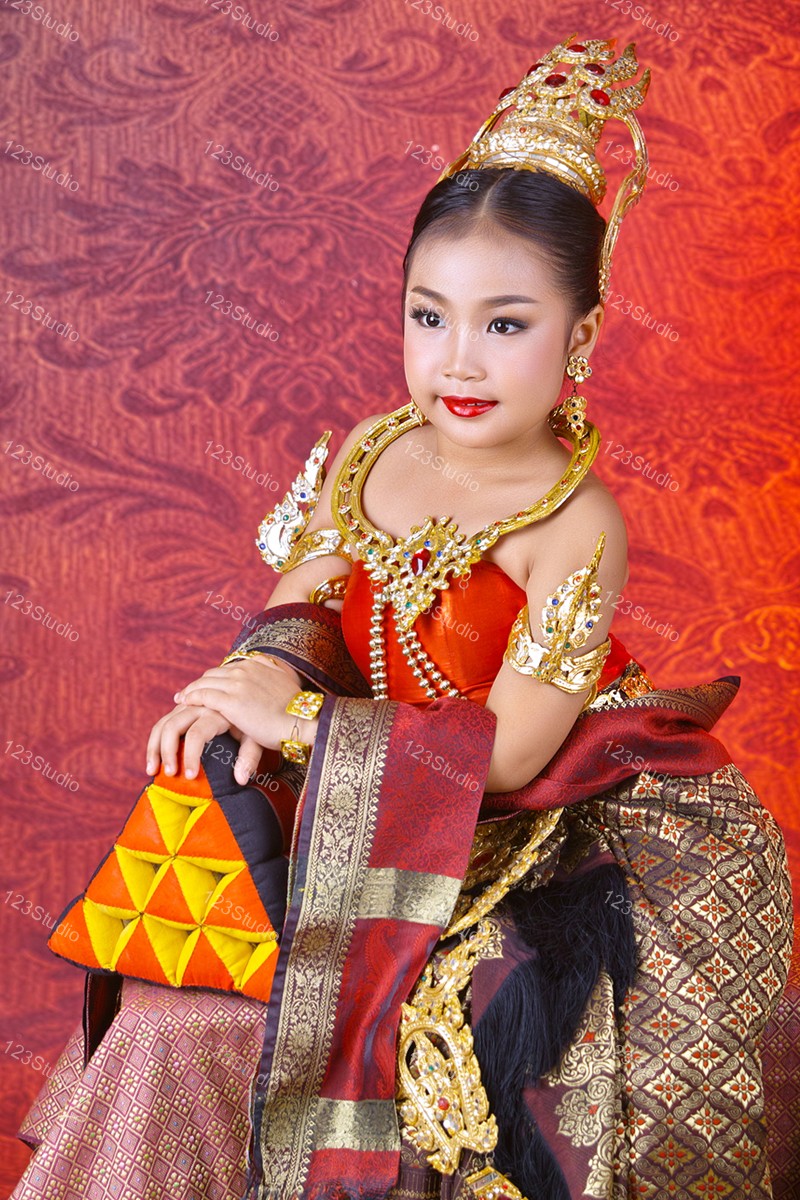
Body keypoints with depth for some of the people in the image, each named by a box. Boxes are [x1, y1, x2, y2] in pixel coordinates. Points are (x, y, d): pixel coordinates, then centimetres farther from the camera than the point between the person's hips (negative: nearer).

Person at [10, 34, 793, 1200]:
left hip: (514, 844, -6)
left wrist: (305, 721, -23)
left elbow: (507, 755, -23)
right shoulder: (374, 451, 0)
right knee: (173, 992, -2)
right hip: (359, 813, 6)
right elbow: (304, 600, 7)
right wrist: (268, 670, -17)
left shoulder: (576, 524, -20)